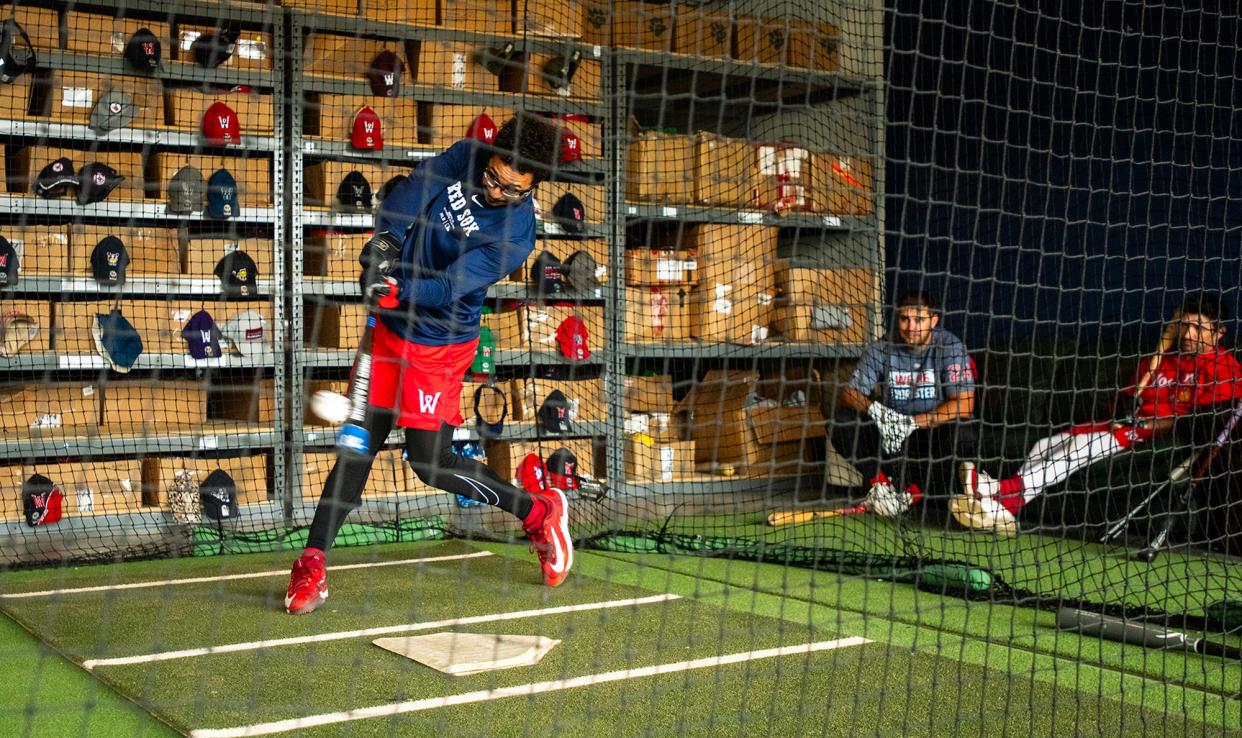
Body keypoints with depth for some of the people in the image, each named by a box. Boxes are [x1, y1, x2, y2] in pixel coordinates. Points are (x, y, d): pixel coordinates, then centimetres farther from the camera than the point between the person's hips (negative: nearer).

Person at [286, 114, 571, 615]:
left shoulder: (516, 234, -21)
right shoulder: (465, 156, -5)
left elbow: (448, 287, -26)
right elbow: (408, 195, -5)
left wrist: (396, 288, -40)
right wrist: (387, 237, -22)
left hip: (439, 343, -5)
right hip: (391, 326, 5)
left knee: (430, 460, -8)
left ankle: (539, 512, 12)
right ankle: (312, 563, 9)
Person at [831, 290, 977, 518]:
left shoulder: (951, 347, -12)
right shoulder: (880, 349, -5)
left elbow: (964, 406, -19)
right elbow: (850, 393, -7)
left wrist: (913, 422, -26)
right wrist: (873, 409, -30)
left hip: (934, 433, -2)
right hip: (888, 436, 2)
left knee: (964, 436, -34)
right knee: (842, 420, -21)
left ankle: (910, 493, -17)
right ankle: (881, 484, -12)